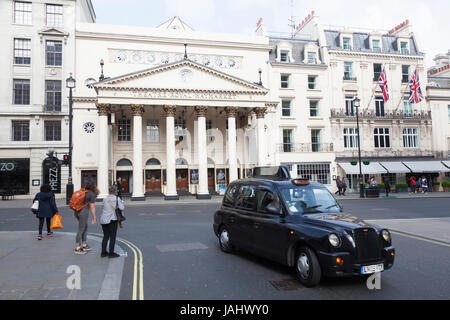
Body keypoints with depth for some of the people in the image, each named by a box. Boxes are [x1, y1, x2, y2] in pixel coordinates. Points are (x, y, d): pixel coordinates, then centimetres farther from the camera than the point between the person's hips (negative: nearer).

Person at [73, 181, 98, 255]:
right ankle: (77, 248, 8)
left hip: (77, 211, 8)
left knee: (85, 227, 20)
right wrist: (94, 217, -7)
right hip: (84, 212, -8)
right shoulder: (92, 195, -9)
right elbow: (92, 207, -11)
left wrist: (75, 213, 26)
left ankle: (84, 245, 28)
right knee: (81, 230, 0)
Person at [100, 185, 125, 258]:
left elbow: (105, 208, 10)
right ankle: (111, 253, 4)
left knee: (105, 236, 16)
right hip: (112, 219, -6)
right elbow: (122, 208, -11)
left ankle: (103, 252, 21)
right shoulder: (117, 199, -6)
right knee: (112, 237, 3)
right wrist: (121, 202, 6)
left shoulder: (105, 199, 9)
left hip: (103, 219, 6)